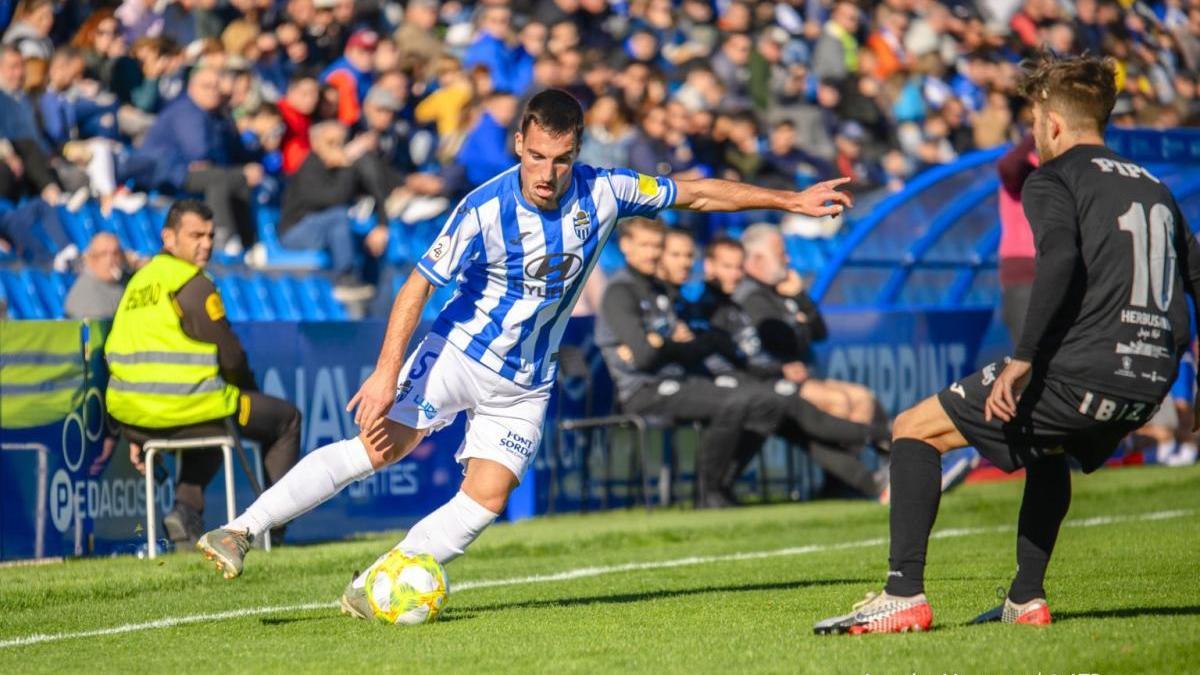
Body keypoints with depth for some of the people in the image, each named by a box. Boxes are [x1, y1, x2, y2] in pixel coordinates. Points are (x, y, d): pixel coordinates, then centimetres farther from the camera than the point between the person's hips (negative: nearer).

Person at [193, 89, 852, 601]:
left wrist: (791, 200, 4)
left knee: (487, 498, -10)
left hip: (525, 382, 4)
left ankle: (372, 589, -3)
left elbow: (694, 193, 1)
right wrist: (387, 372, -26)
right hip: (460, 349, -4)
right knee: (381, 444, -19)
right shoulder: (484, 210, -22)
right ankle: (240, 531, -18)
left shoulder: (602, 192, -12)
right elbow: (418, 286, -18)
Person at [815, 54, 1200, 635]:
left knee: (915, 430, 6)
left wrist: (1023, 360, -20)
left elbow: (1060, 261, -19)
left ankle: (905, 594, -5)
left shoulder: (1053, 179, 0)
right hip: (1150, 383, 7)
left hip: (1077, 371, -7)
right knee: (1050, 452, 39)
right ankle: (1027, 599, 32)